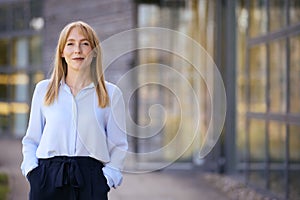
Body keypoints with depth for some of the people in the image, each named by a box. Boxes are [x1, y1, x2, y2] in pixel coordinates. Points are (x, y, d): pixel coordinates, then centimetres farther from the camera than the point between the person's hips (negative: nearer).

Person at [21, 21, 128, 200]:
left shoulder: (111, 93, 9)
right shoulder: (43, 90, 12)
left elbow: (118, 144, 9)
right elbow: (31, 139, 16)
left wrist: (108, 176, -4)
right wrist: (31, 168, 0)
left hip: (90, 179, -1)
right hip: (48, 177, 1)